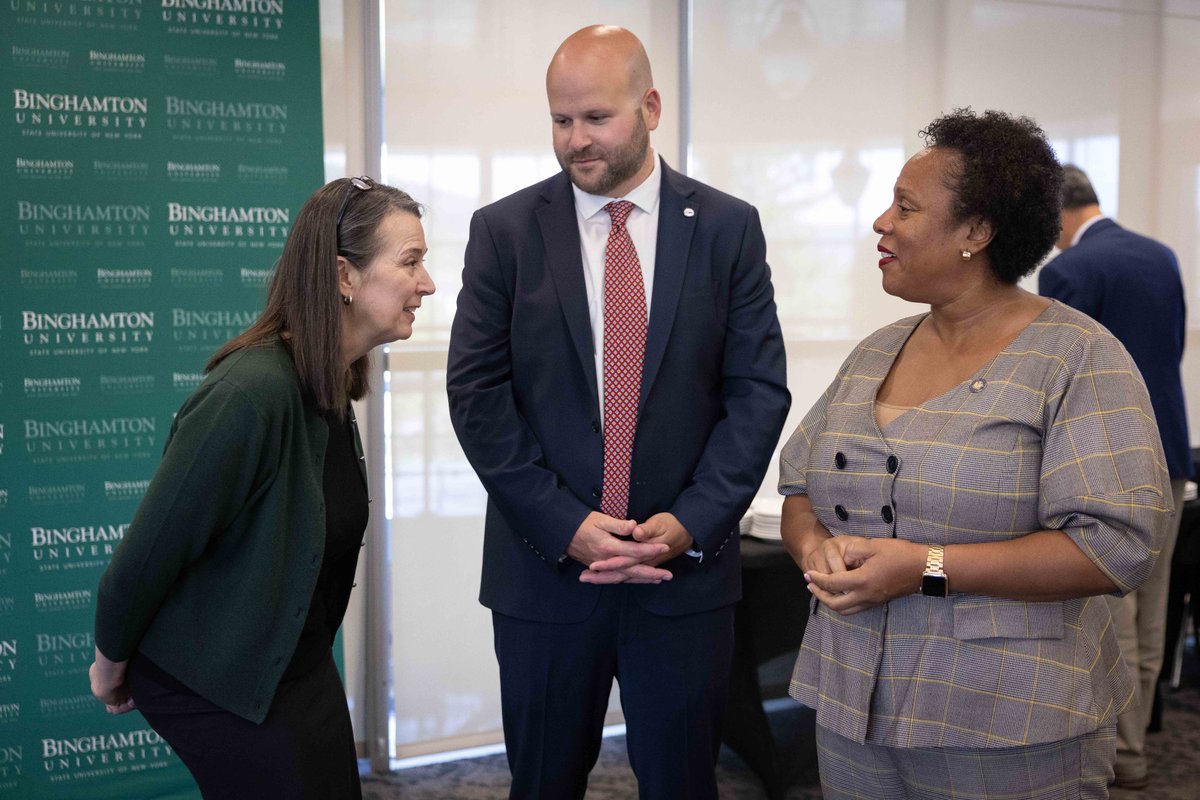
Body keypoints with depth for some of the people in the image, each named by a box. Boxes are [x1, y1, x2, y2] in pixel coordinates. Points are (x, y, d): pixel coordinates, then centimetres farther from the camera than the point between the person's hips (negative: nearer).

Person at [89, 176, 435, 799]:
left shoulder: (332, 385, 1)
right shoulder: (253, 391, -28)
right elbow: (151, 547, -21)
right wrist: (111, 665, -7)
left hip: (300, 664, 8)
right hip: (219, 681, -8)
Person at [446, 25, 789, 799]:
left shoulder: (728, 227, 1)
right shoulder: (505, 230, 0)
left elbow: (759, 389, -1)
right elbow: (477, 393, -4)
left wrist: (691, 521, -12)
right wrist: (565, 524, -12)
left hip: (686, 571, 0)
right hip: (544, 569, 0)